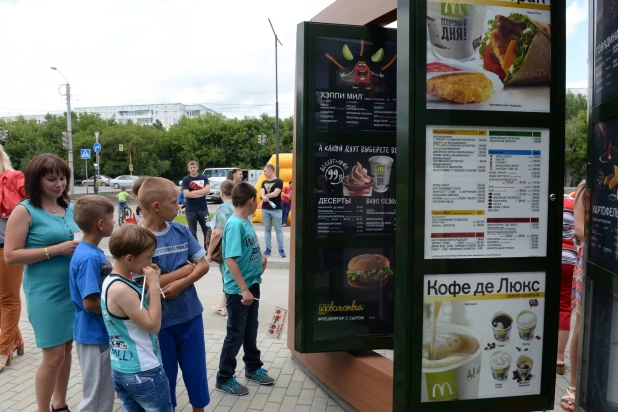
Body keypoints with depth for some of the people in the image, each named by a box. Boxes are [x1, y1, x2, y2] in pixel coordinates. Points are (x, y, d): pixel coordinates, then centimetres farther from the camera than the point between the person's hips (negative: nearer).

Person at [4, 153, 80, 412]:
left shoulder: (69, 208, 8)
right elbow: (10, 256, -12)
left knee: (67, 348, 15)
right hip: (45, 293, -5)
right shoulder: (24, 210, -8)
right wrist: (55, 250, -20)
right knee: (53, 355, 0)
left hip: (73, 288, 6)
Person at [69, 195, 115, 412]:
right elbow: (90, 302, -25)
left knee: (104, 393, 23)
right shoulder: (89, 258, -24)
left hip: (101, 332, 9)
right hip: (94, 335, -9)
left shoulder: (93, 252, 4)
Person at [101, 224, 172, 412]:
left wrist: (150, 285, -1)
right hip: (143, 372, -9)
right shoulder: (121, 289, -25)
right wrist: (154, 287, -19)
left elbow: (142, 313, 10)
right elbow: (153, 325, -20)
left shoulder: (111, 282, 3)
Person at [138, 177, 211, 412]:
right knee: (165, 375, 16)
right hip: (159, 320, -3)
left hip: (190, 314, 4)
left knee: (196, 370, 16)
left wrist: (180, 283, -16)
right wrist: (186, 269, -12)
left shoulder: (181, 231, -1)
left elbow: (203, 264, 0)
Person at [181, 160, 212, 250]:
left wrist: (193, 192, -14)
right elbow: (186, 194, -13)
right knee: (192, 231, 7)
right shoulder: (186, 180, -2)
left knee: (207, 229, 2)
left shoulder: (204, 178, 4)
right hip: (190, 209, -1)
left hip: (203, 208, 1)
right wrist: (201, 193, -11)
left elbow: (207, 190, -10)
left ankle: (208, 249, 13)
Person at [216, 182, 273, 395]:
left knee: (250, 330, 21)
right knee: (235, 334, 5)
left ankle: (253, 367, 38)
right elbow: (230, 259, -26)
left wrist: (260, 258, 6)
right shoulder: (234, 225, -22)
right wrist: (243, 289, -26)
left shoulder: (246, 222, 3)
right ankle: (224, 379, 22)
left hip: (252, 284, 8)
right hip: (238, 290, -8)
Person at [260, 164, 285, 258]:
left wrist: (265, 195, -4)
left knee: (278, 229, 0)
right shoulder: (264, 182, 12)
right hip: (265, 209, 5)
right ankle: (268, 249, 14)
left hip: (276, 209, -5)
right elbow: (261, 192, -4)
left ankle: (281, 249, 4)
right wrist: (264, 197, -27)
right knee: (267, 229, 8)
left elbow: (275, 193, -16)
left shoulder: (279, 181, -5)